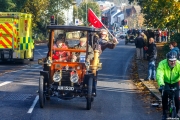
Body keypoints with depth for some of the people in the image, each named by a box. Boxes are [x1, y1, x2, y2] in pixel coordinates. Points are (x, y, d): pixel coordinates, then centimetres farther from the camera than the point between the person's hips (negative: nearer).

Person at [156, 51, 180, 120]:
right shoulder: (162, 64, -31)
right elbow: (159, 75, -42)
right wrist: (161, 85, -59)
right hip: (165, 82, -1)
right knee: (165, 95, -23)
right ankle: (164, 113, -4)